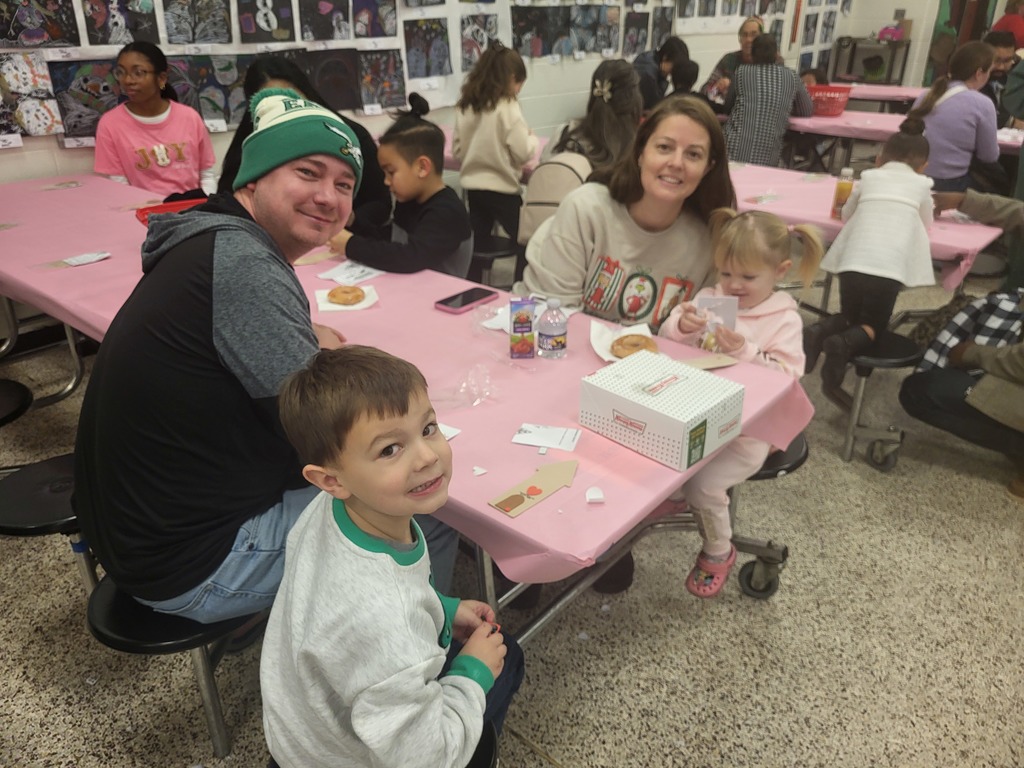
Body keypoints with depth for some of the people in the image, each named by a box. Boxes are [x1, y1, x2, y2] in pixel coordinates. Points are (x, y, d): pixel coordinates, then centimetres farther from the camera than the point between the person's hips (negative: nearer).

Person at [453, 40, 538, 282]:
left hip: (472, 186, 6)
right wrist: (532, 138, 5)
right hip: (502, 188, -6)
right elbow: (523, 153, -14)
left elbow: (457, 149, 10)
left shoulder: (465, 105, 4)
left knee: (476, 244, 16)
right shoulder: (507, 108, -13)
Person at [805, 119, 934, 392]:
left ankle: (818, 332, -9)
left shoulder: (869, 177, 20)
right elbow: (926, 224, 30)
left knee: (849, 316, 24)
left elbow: (846, 215, 31)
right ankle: (844, 344, -17)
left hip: (853, 262, 2)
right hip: (889, 268, -2)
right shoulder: (921, 184, 17)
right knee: (874, 325, 17)